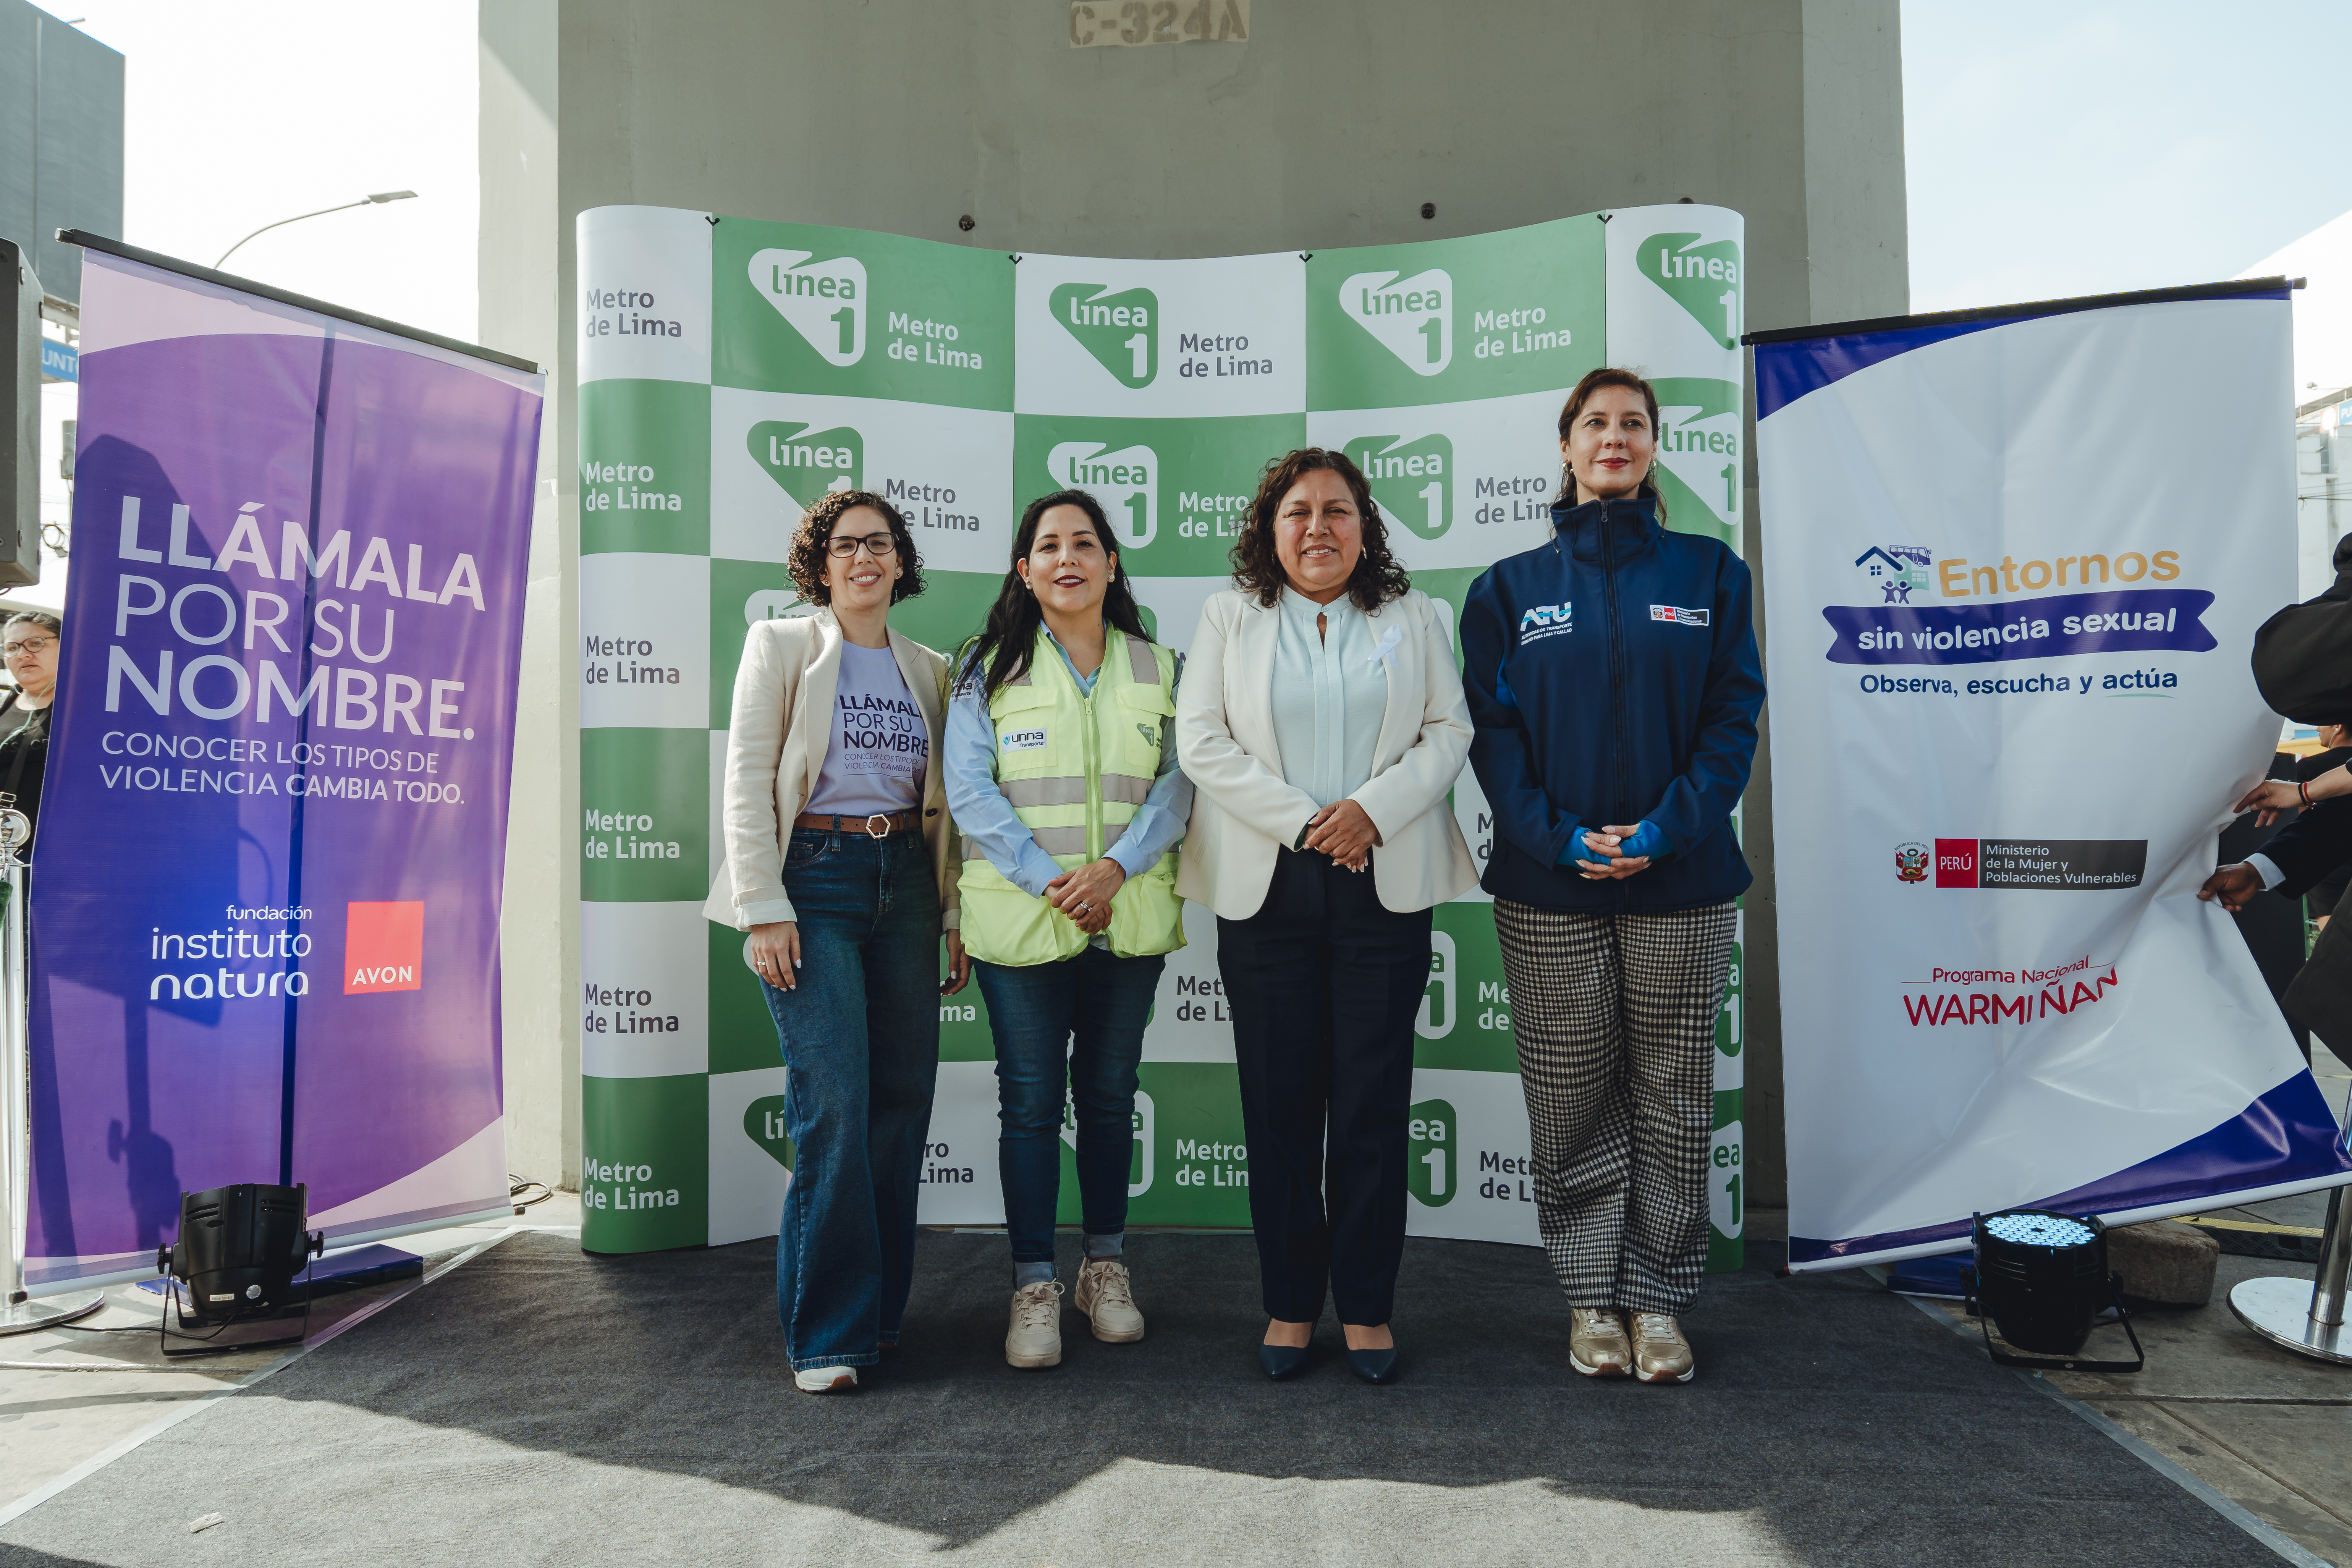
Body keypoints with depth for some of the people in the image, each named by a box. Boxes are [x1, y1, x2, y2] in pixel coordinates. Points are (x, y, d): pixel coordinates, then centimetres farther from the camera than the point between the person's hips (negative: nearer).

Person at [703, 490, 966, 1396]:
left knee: (903, 1100, 4)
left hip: (905, 881, 4)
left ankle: (880, 1309, 19)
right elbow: (747, 780, -2)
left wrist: (956, 917, 9)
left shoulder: (928, 670, 16)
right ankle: (830, 1330, 1)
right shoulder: (781, 647, 5)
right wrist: (764, 910, -11)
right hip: (813, 879, -4)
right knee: (833, 1102, -11)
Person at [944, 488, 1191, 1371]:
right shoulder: (988, 668, 2)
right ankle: (1034, 1285, 14)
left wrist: (1114, 867, -15)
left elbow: (1176, 783, 1)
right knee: (1031, 1102, 2)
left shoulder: (1155, 668, 8)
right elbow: (970, 789, -5)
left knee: (1109, 1095, 13)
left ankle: (1106, 1267, 28)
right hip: (1021, 920, -2)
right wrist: (1048, 878, -15)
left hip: (1130, 918, 2)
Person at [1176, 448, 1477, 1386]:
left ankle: (1366, 1306, 15)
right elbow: (1201, 741, 0)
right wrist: (1302, 821, -9)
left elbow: (1450, 731, 5)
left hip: (1384, 887, 0)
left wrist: (1373, 809, -12)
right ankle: (1290, 1303, 17)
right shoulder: (1228, 617, 9)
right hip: (1266, 887, 0)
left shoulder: (1411, 618, 12)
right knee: (1279, 1103, 4)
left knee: (1373, 1101, 2)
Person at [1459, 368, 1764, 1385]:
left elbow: (1734, 716, 1)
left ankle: (1658, 1299, 20)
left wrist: (1665, 830, -13)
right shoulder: (1511, 587, 7)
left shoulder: (1708, 573, 8)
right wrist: (1559, 838, -13)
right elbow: (1493, 729, 1)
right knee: (1571, 1100, 5)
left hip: (1681, 882, 0)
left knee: (1671, 1095, 6)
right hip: (1549, 887, 0)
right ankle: (1593, 1294, 20)